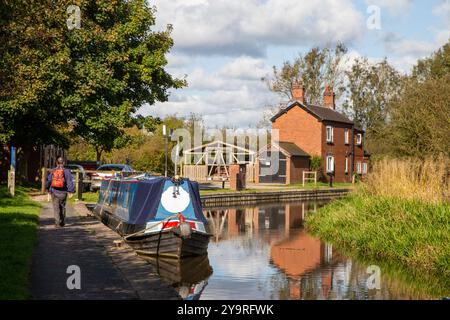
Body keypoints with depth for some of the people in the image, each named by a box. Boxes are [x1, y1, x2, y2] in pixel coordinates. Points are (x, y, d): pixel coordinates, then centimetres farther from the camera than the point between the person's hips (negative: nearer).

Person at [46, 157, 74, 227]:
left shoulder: (53, 171, 4)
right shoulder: (66, 171, -3)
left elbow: (48, 180, 12)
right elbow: (70, 182, -9)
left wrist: (48, 189, 28)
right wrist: (71, 192, -9)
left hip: (54, 192, 0)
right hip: (63, 193, 0)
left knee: (56, 208, 0)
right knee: (62, 207, 15)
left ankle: (57, 223, -10)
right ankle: (62, 222, 22)